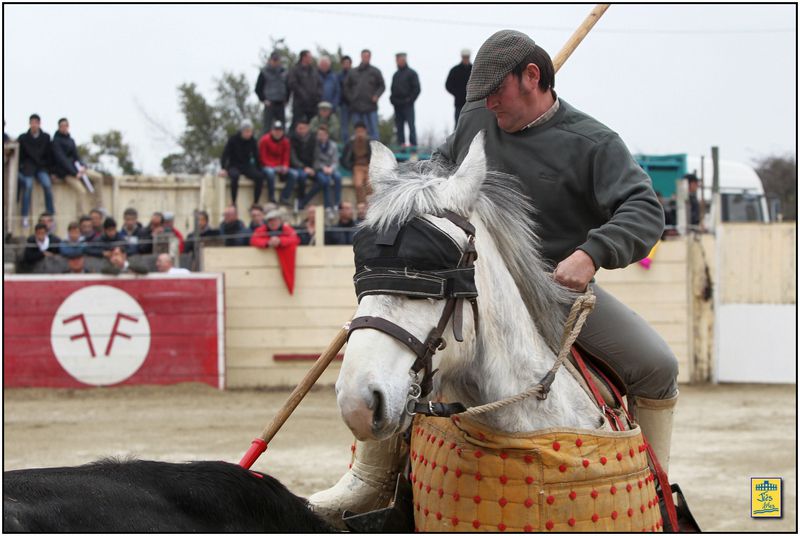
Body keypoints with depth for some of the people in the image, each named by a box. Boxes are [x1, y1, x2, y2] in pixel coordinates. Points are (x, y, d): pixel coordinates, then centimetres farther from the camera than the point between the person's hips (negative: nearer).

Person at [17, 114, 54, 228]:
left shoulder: (46, 137, 5)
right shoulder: (23, 138, 4)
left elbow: (48, 155, 8)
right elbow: (19, 155, 10)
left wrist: (49, 170, 3)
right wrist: (20, 168, -2)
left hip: (41, 167, 1)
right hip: (27, 166, -1)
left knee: (47, 184, -26)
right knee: (28, 184, -28)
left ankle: (51, 215, -18)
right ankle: (25, 217, -27)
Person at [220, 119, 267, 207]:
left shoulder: (252, 140, 2)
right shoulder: (233, 139, -8)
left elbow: (256, 155, 10)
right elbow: (225, 154, -9)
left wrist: (258, 169, -2)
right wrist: (223, 168, -21)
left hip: (247, 166, 3)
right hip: (234, 166, -3)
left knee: (260, 176, -26)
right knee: (235, 175, -39)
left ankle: (255, 203, -21)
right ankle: (233, 203, -35)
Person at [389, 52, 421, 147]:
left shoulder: (411, 73, 0)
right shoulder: (396, 74, 18)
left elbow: (416, 89, -4)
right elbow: (393, 89, 24)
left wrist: (410, 100, -10)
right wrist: (392, 99, 8)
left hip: (407, 104, -6)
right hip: (397, 105, 6)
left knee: (411, 125, -9)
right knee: (399, 126, 4)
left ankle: (413, 145, -10)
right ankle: (401, 144, 6)